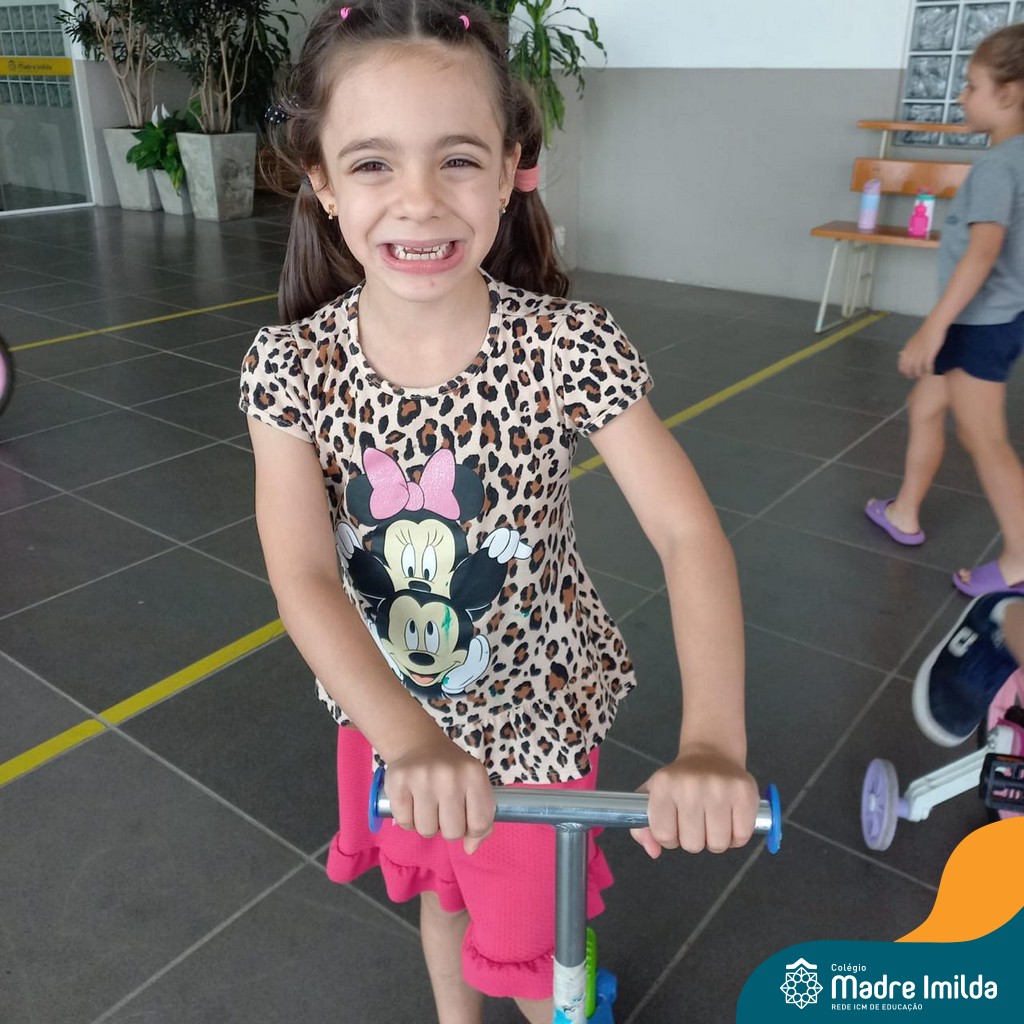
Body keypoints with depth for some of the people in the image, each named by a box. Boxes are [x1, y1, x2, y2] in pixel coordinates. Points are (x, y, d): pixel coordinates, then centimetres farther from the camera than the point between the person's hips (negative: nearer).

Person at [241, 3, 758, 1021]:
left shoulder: (568, 346, -23)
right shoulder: (291, 365, -18)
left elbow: (689, 533, -26)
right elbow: (302, 580, -24)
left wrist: (712, 741, -39)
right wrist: (409, 740, -39)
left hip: (532, 712, -2)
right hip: (389, 716, 3)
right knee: (437, 888, 29)